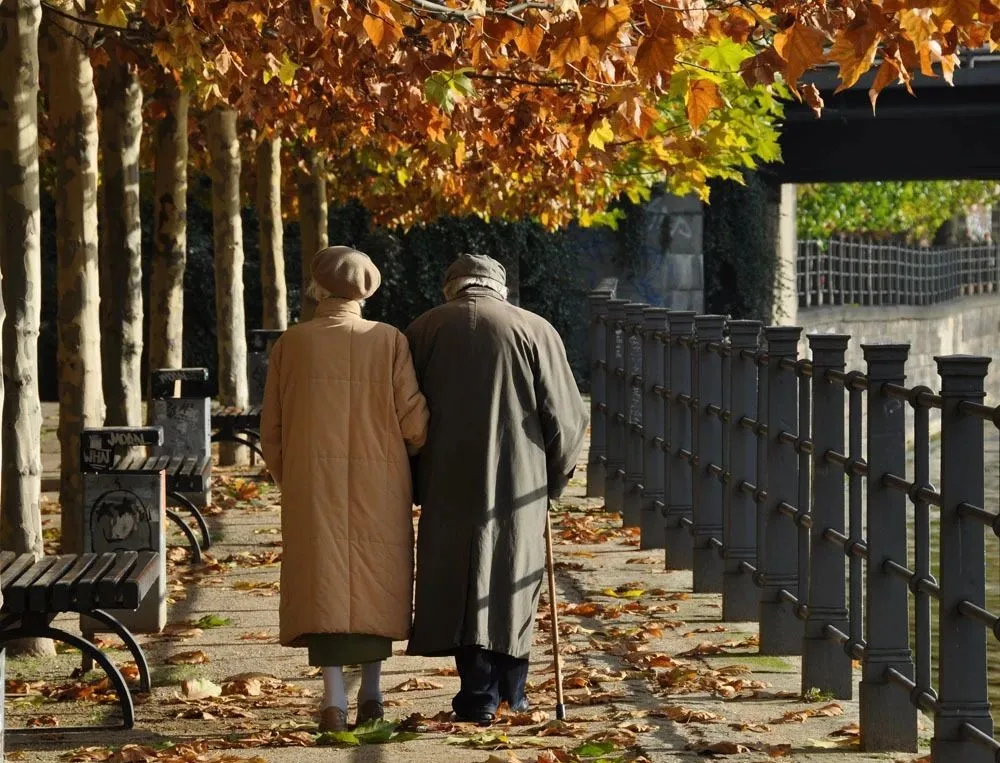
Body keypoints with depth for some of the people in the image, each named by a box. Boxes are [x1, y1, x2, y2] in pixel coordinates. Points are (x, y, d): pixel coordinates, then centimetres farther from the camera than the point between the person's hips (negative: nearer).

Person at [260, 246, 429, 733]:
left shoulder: (292, 344, 0)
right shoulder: (389, 341, -4)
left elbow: (271, 429, 4)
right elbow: (415, 422, -5)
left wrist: (288, 479, 21)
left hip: (312, 486, 0)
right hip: (378, 486, 0)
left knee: (324, 583, 2)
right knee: (374, 582, 13)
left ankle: (334, 698, -6)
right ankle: (371, 692, 14)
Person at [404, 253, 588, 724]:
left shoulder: (423, 330, 4)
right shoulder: (535, 331, 0)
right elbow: (565, 416, -1)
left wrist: (417, 487, 14)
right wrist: (555, 478, 13)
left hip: (449, 485, 0)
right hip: (519, 484, 0)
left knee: (460, 580, 5)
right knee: (513, 579, 12)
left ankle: (479, 696, -1)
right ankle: (511, 696, 20)